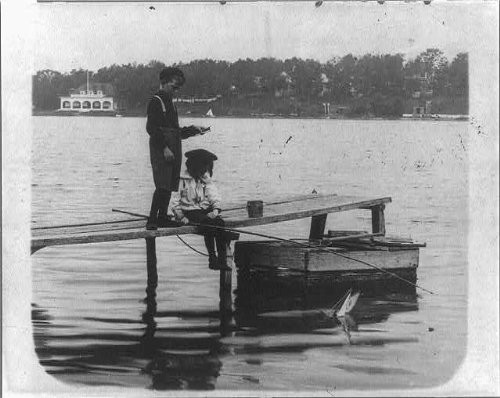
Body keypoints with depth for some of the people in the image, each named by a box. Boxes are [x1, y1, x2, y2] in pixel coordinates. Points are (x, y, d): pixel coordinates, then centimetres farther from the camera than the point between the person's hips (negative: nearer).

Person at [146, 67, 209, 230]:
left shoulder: (170, 102, 20)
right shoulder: (155, 101, -6)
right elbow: (151, 128, -15)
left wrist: (193, 130, 13)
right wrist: (164, 147, -20)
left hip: (173, 150, 9)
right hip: (160, 150, -9)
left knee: (169, 186, 8)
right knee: (162, 185, -14)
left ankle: (162, 218, 13)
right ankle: (152, 220, -13)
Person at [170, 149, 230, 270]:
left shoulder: (206, 180, 15)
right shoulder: (182, 180, 2)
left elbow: (214, 197, 5)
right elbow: (175, 202, 3)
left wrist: (216, 209, -16)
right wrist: (181, 217, -12)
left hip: (206, 210, 4)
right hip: (189, 212, -4)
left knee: (220, 222, -28)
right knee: (208, 223, -33)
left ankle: (222, 259, -29)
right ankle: (212, 258, -28)